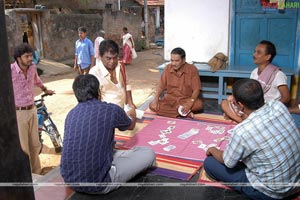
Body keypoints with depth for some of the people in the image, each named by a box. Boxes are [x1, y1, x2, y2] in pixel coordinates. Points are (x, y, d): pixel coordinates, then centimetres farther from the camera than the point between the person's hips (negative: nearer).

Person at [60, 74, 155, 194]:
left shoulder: (72, 114, 4)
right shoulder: (111, 110, -9)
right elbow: (131, 126, 15)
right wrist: (132, 115, 40)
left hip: (69, 179, 6)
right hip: (97, 184, -6)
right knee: (148, 153, 7)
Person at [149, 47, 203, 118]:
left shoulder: (192, 69, -11)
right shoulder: (168, 68, -3)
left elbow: (196, 89, -14)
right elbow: (161, 86, 1)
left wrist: (190, 103, -32)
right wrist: (156, 99, -17)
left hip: (186, 99, -3)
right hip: (170, 99, 3)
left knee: (199, 104, -34)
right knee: (152, 106, -24)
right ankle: (185, 112, -26)